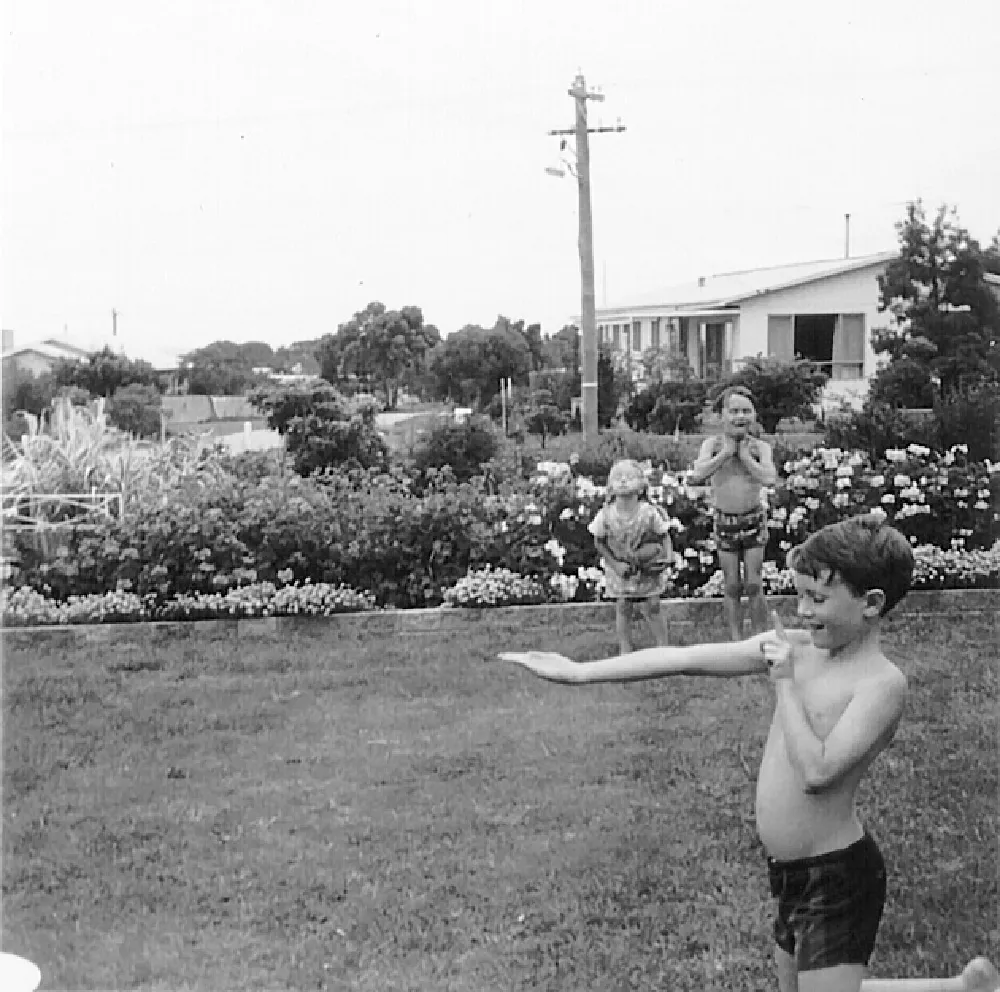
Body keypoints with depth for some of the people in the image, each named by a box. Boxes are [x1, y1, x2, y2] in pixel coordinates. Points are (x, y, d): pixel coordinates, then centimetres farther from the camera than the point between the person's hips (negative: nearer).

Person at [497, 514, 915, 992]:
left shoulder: (882, 683, -17)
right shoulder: (793, 646, 1)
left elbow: (816, 772, -28)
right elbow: (684, 658, 0)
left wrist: (786, 682, -19)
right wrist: (579, 671, 0)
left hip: (837, 880, -8)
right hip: (791, 875, 8)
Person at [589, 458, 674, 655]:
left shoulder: (649, 513, -21)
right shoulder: (606, 515, -19)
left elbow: (664, 536, -5)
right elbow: (599, 542, -5)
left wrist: (667, 556, -21)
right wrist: (616, 564, -12)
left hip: (648, 569, -1)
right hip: (620, 570, 1)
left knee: (652, 608, 5)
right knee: (623, 609, 7)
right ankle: (625, 650, 21)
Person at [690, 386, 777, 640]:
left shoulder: (760, 447, -8)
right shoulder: (713, 444, -7)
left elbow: (769, 478, -25)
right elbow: (696, 475, -24)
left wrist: (745, 454, -18)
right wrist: (726, 452, -19)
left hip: (753, 519, -1)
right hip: (724, 521, 1)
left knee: (753, 585, 0)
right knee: (732, 587, 7)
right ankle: (736, 643, 16)